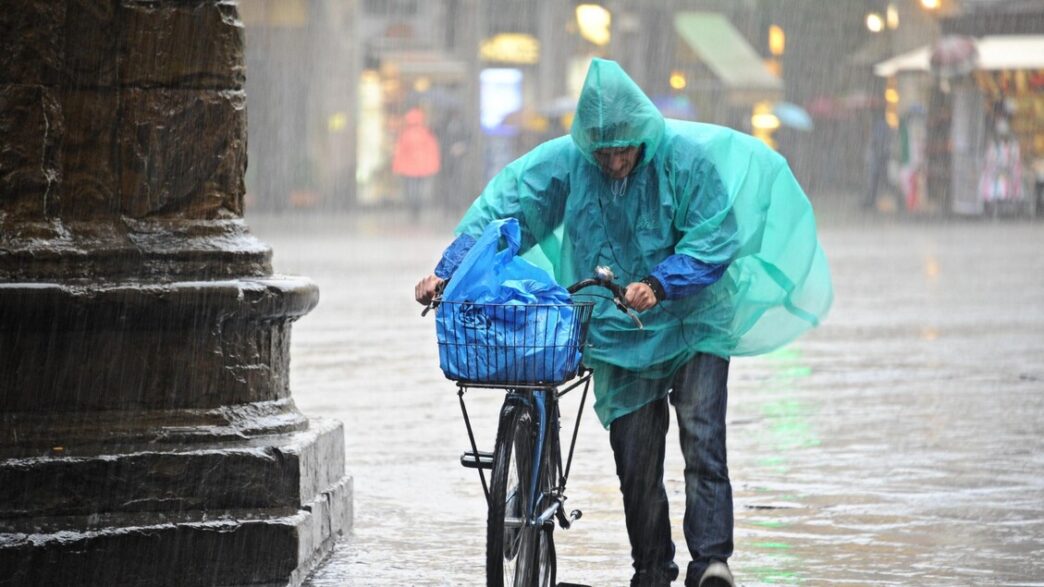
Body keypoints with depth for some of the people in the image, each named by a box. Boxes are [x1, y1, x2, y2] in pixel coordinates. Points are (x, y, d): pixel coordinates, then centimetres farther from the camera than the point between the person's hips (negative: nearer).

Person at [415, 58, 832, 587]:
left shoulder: (688, 158, -15)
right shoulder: (563, 163, -8)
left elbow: (713, 242, -16)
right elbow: (500, 210, -7)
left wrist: (658, 284, -30)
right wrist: (448, 271, -19)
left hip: (692, 324, -2)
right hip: (619, 334, 3)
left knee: (701, 436, -16)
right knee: (635, 458, 3)